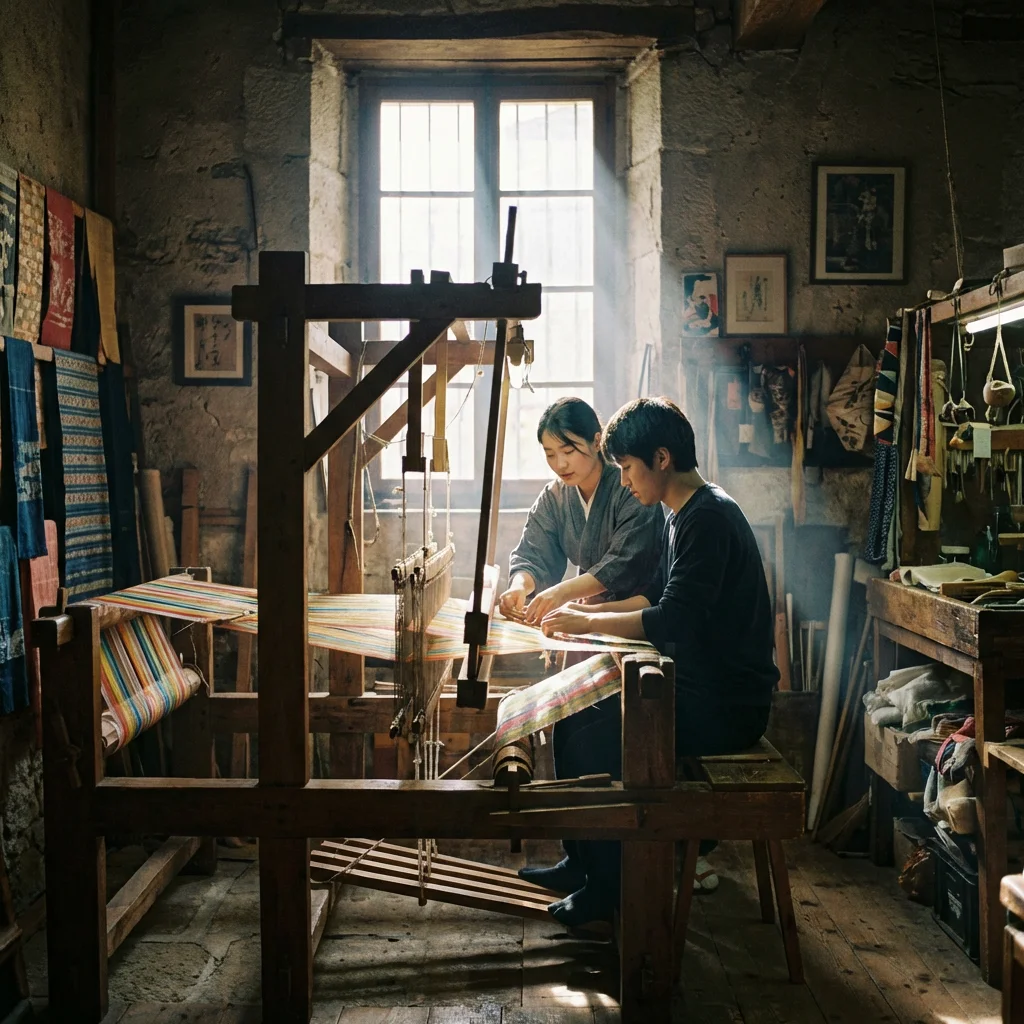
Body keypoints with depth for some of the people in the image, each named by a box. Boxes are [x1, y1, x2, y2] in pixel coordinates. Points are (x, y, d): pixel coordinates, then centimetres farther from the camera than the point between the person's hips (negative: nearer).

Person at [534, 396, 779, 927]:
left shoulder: (709, 517, -20)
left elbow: (672, 621, -27)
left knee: (595, 737, -15)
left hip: (724, 706, -10)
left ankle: (609, 885, 2)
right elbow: (659, 596, 23)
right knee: (575, 714, 9)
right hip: (695, 688, 10)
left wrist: (587, 622, -15)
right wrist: (587, 610, 12)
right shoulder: (685, 514, 12)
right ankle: (585, 859, 19)